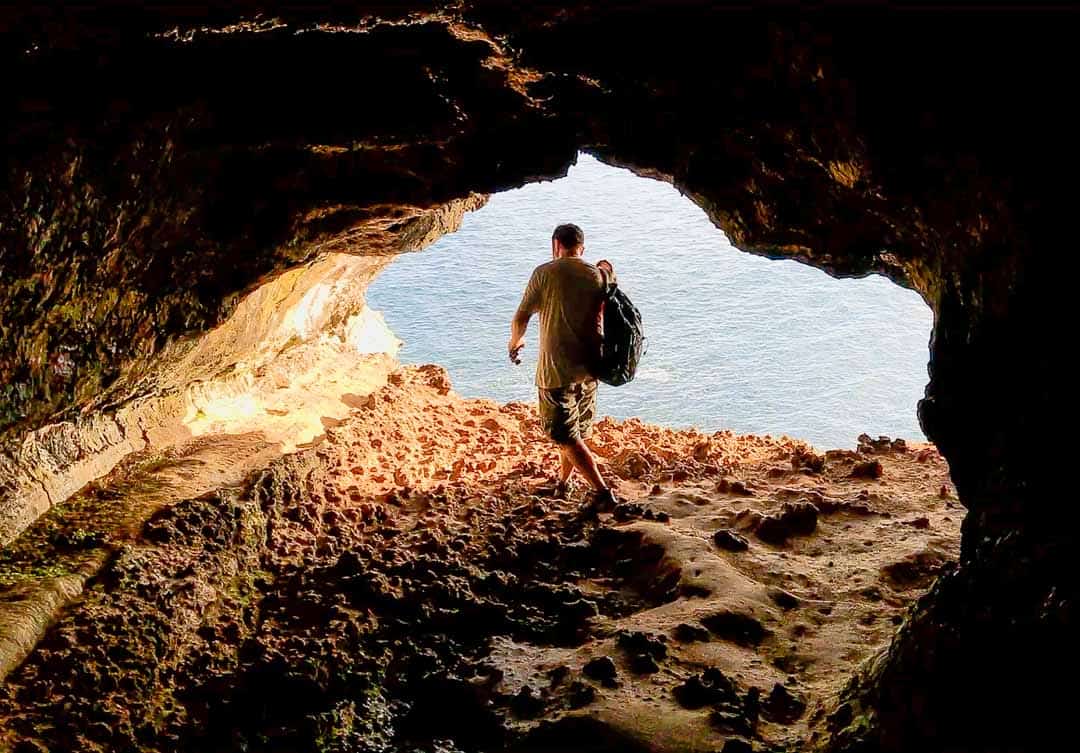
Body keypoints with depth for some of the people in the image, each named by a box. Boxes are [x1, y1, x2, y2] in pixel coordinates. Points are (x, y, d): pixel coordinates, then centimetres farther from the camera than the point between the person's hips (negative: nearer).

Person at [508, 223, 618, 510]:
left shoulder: (545, 273, -7)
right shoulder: (599, 274, 3)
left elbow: (520, 319, -4)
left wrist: (515, 343, 15)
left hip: (556, 369, -5)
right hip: (589, 367, 6)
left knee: (567, 437, -1)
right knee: (577, 431, 21)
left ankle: (602, 491, -11)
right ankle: (562, 484, 36)